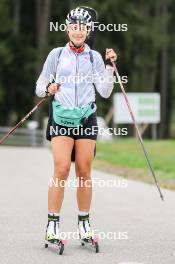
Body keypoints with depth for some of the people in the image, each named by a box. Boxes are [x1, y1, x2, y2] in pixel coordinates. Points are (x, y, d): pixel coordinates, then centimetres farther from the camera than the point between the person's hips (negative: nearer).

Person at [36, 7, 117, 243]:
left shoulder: (94, 57, 9)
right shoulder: (56, 54, 6)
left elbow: (105, 92, 4)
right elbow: (39, 87, 8)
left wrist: (110, 66, -4)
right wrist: (48, 88, -13)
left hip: (87, 118, 2)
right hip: (61, 117, -1)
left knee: (84, 172, 0)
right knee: (61, 170, -13)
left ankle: (84, 224, 11)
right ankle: (52, 225, -8)